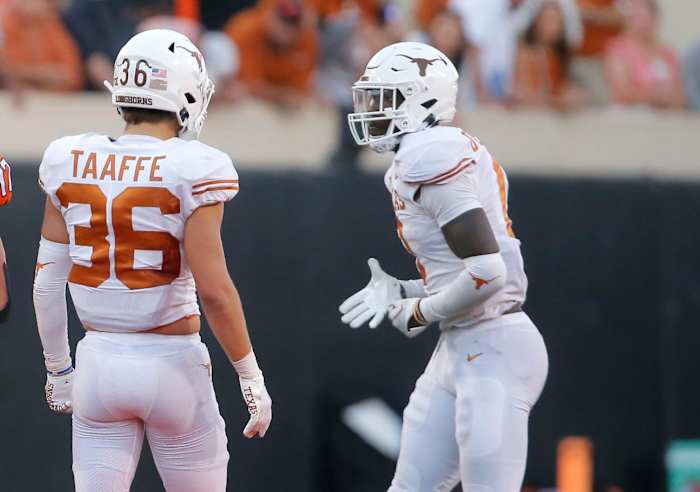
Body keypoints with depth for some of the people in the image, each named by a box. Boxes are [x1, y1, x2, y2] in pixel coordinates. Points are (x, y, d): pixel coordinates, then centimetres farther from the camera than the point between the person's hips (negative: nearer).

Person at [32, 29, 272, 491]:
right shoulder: (192, 171, -13)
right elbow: (213, 289, -15)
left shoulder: (71, 163, 1)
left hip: (100, 361, 4)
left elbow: (48, 282, 5)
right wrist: (251, 376, -5)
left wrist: (58, 367, 18)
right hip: (171, 363, -4)